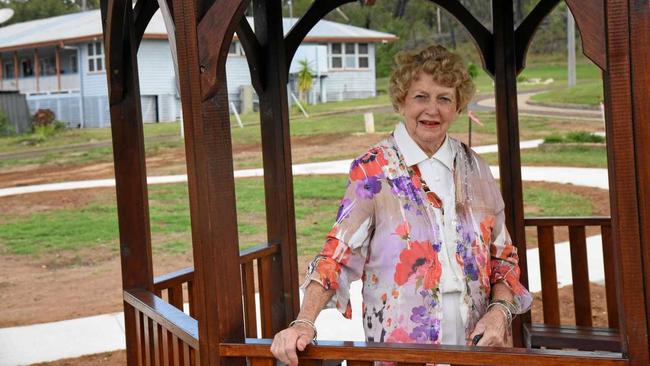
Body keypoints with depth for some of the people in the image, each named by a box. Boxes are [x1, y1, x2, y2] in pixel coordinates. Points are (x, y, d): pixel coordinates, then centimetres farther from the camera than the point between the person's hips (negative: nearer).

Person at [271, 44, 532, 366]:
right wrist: (304, 322, -23)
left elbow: (503, 256, 9)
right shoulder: (373, 171, -6)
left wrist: (500, 311, -8)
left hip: (474, 340, 4)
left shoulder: (474, 168, 5)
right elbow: (338, 255, -11)